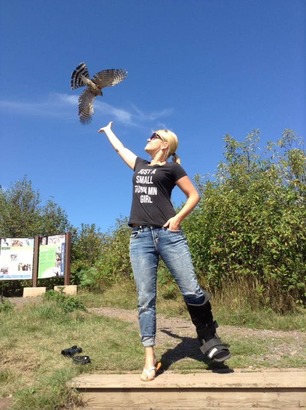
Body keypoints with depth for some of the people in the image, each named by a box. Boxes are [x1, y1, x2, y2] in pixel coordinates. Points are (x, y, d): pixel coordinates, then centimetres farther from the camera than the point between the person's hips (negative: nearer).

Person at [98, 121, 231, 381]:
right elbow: (119, 148, 40)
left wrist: (179, 217, -6)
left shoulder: (171, 168, 9)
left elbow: (194, 196, 8)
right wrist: (108, 130, 55)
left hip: (169, 234, -4)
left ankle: (209, 337, 18)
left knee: (192, 291, -6)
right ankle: (150, 360, 8)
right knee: (145, 299, 0)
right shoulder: (140, 165, 23)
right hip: (140, 237, 4)